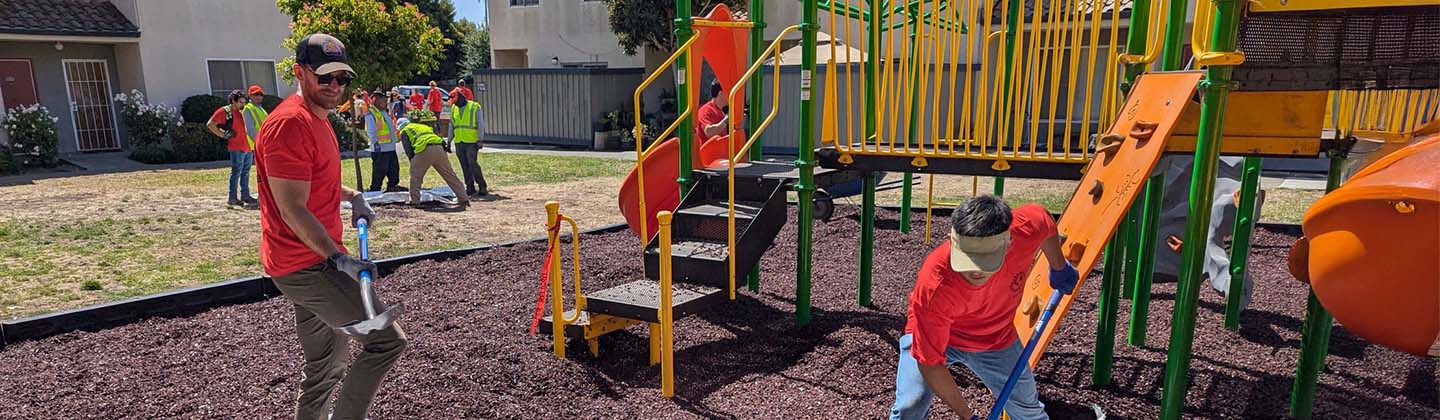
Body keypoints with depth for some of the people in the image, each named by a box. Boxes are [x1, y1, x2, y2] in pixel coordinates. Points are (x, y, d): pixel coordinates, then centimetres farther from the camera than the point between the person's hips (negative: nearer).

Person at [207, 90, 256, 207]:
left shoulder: (242, 111, 17)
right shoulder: (224, 111, -4)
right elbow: (210, 124, -9)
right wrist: (223, 135, -10)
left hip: (248, 147, 7)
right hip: (237, 147, -7)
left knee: (246, 172, 11)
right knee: (236, 172, -6)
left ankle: (245, 195, 18)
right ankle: (232, 198, -2)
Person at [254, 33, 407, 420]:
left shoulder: (317, 119, 15)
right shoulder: (289, 124, -17)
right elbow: (293, 211, -22)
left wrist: (351, 196, 14)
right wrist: (337, 258, -27)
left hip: (316, 259, 11)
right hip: (305, 266, -11)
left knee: (328, 366, 19)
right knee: (388, 340, -13)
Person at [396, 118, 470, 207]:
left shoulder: (404, 132, 21)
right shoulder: (423, 126, 39)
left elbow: (408, 150, 10)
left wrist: (413, 163, 20)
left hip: (425, 151, -5)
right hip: (440, 149, 5)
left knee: (415, 175, 14)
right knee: (450, 176, 8)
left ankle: (414, 201, 15)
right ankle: (464, 199, 7)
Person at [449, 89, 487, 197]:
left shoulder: (475, 107, -4)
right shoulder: (454, 109, 12)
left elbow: (480, 125, -6)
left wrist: (480, 140, -12)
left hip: (472, 142, -6)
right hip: (459, 143, 6)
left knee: (472, 164, -13)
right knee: (465, 166, 6)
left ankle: (482, 187, -5)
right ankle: (470, 188, 11)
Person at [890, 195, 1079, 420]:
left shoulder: (1026, 229, -33)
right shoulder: (933, 286, -42)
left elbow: (1046, 221, -5)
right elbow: (929, 362, -31)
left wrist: (1059, 268, 11)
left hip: (996, 339, 4)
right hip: (933, 335, -4)